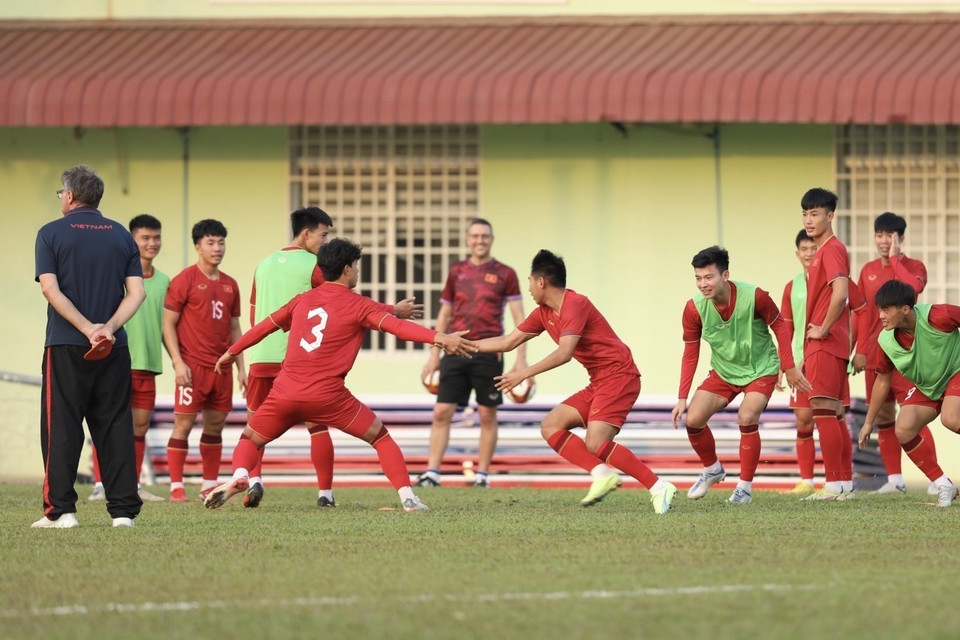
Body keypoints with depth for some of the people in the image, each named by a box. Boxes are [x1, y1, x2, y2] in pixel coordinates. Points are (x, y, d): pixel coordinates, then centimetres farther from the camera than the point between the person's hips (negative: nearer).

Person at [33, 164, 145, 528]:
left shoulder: (51, 234, 0)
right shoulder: (121, 236, 10)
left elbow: (50, 289, -10)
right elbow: (136, 293, 1)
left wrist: (87, 328, -13)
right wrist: (109, 328, -9)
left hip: (66, 347, -3)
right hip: (114, 349, 3)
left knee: (62, 428, 0)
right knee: (115, 427, 6)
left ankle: (60, 509, -5)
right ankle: (123, 509, 3)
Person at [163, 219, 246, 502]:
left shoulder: (229, 285, 13)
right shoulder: (185, 280, -4)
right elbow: (168, 323, -5)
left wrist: (240, 367, 14)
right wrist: (178, 362, -13)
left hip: (222, 367, 6)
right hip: (193, 366, -6)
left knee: (215, 425, 9)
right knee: (183, 423, -7)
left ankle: (210, 486, 17)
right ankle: (176, 487, -4)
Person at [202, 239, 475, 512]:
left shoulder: (303, 300, 16)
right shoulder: (358, 305, 1)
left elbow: (265, 326, 27)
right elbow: (396, 326, -14)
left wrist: (232, 352, 40)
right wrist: (439, 338, -24)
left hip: (285, 393, 3)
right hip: (327, 396, -3)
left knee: (250, 439, 21)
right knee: (381, 437, 12)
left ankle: (239, 476, -10)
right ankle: (407, 497, 0)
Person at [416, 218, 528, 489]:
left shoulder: (504, 274, 3)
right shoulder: (456, 272, 12)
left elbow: (519, 319, 1)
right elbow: (444, 315, 18)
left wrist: (521, 359, -7)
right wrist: (434, 355, 13)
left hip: (489, 352, -3)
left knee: (487, 415, 1)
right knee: (442, 412, -4)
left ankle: (482, 474, 9)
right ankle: (432, 472, -2)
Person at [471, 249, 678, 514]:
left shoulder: (575, 305, -15)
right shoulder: (544, 313, 13)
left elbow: (565, 353, -26)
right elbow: (508, 342, 21)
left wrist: (525, 373, -25)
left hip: (618, 375, -10)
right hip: (598, 383, 10)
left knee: (595, 444, -23)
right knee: (550, 427, 1)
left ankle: (659, 488, -21)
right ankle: (602, 474, -9)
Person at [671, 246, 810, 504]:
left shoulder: (754, 297, -26)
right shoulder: (694, 308, -18)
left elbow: (779, 326, -9)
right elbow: (690, 354, -7)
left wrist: (789, 368, -9)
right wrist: (682, 399, -10)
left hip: (761, 369, -3)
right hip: (723, 372, 3)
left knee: (747, 418, -26)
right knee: (693, 419, -11)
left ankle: (745, 486, -8)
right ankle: (712, 470, 19)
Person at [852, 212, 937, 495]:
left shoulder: (913, 267, -1)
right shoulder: (868, 270, 12)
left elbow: (913, 287, -25)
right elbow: (862, 313, 13)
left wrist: (894, 259, -15)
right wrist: (860, 350, 6)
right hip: (875, 352, 5)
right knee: (883, 416, 6)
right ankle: (894, 479, 11)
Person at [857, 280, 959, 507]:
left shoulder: (937, 317, -32)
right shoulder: (886, 341, -15)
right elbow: (883, 380, 1)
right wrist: (869, 422, 8)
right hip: (925, 386, 5)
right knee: (904, 430, -14)